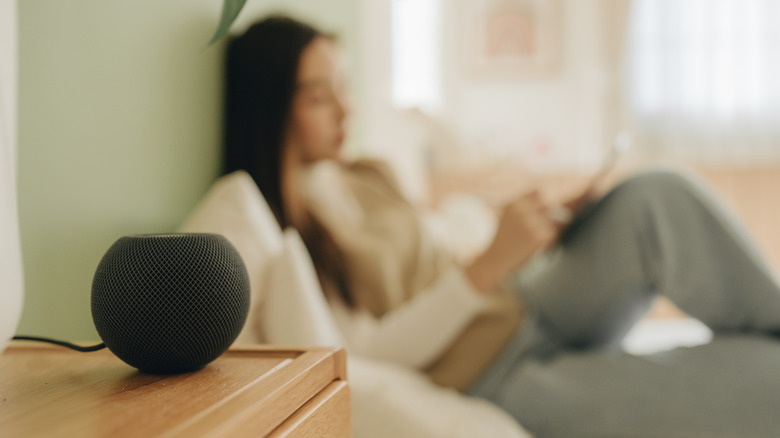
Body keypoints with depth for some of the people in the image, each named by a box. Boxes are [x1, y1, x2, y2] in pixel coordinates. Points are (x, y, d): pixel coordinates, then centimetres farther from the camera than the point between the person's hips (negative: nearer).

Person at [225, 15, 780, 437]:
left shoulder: (367, 177, 12)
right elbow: (370, 350, -18)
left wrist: (552, 233, 3)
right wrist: (491, 263, -25)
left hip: (519, 313, 8)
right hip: (491, 375, -7)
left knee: (656, 199, -18)